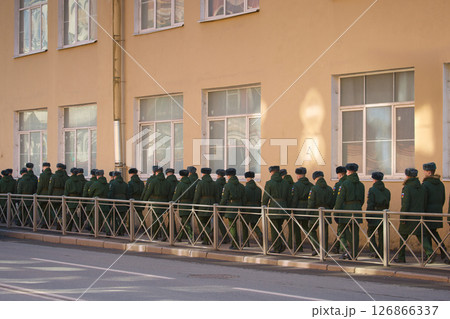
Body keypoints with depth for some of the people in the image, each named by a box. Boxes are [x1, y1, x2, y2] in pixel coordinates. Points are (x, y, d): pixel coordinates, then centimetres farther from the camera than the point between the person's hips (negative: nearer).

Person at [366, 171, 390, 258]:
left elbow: (370, 204, -12)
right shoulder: (387, 191, 7)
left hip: (374, 215, -5)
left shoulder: (372, 190, -9)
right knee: (381, 234, 9)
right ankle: (381, 253, 11)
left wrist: (367, 216, -9)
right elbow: (388, 204, 13)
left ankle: (374, 251, -5)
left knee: (370, 232, 8)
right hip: (384, 215, 5)